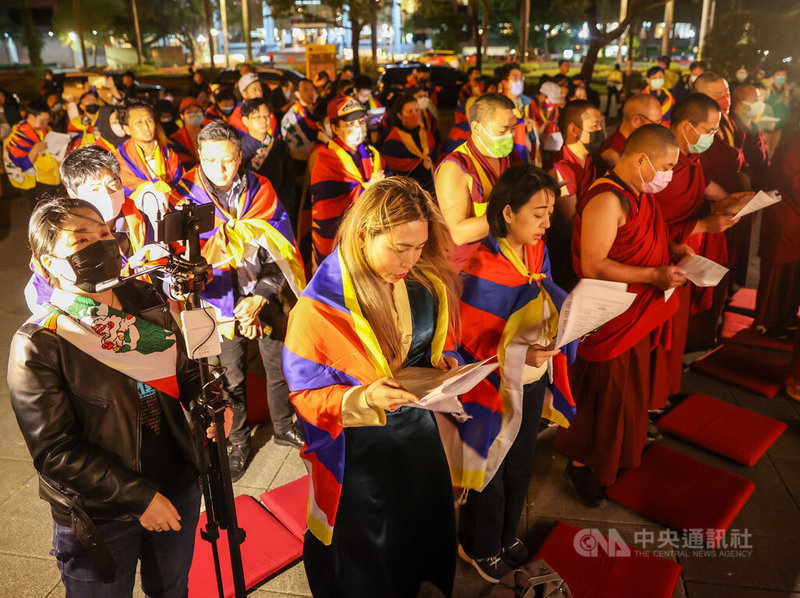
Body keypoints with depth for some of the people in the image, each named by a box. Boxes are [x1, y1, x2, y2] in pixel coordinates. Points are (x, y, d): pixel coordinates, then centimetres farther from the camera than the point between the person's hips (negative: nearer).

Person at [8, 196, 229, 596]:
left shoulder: (146, 304, -3)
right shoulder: (37, 346, -18)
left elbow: (185, 369, 8)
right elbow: (55, 451, -17)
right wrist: (138, 496, -19)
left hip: (179, 489, 5)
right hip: (99, 521, -4)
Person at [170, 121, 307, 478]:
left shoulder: (260, 191, -5)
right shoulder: (186, 197, -8)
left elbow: (280, 249, -4)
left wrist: (260, 295, -16)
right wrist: (234, 308, -18)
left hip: (266, 294, 2)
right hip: (222, 299, -1)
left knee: (280, 363, 12)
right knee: (231, 375, 10)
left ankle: (284, 427, 36)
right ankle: (238, 441, 32)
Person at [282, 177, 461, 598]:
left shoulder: (426, 282, -7)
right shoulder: (319, 306, -24)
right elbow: (306, 394, -16)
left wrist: (442, 360, -11)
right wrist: (365, 399, -33)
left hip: (420, 432, 6)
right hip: (359, 452, -5)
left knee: (428, 537, 28)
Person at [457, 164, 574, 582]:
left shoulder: (536, 251, -4)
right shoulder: (483, 270, -26)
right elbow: (471, 344, -21)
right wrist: (518, 355, -34)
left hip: (533, 382, 7)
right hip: (495, 388, -7)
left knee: (520, 466, 25)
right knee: (490, 473, 15)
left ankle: (506, 533, 51)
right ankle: (479, 547, 43)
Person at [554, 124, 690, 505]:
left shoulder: (639, 194, 8)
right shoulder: (607, 199, -24)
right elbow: (593, 266, -28)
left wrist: (671, 249, 6)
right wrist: (654, 276, -25)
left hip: (641, 315, 10)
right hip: (610, 319, -10)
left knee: (632, 389, 23)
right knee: (604, 397, 5)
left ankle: (622, 450, 44)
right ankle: (581, 464, 26)